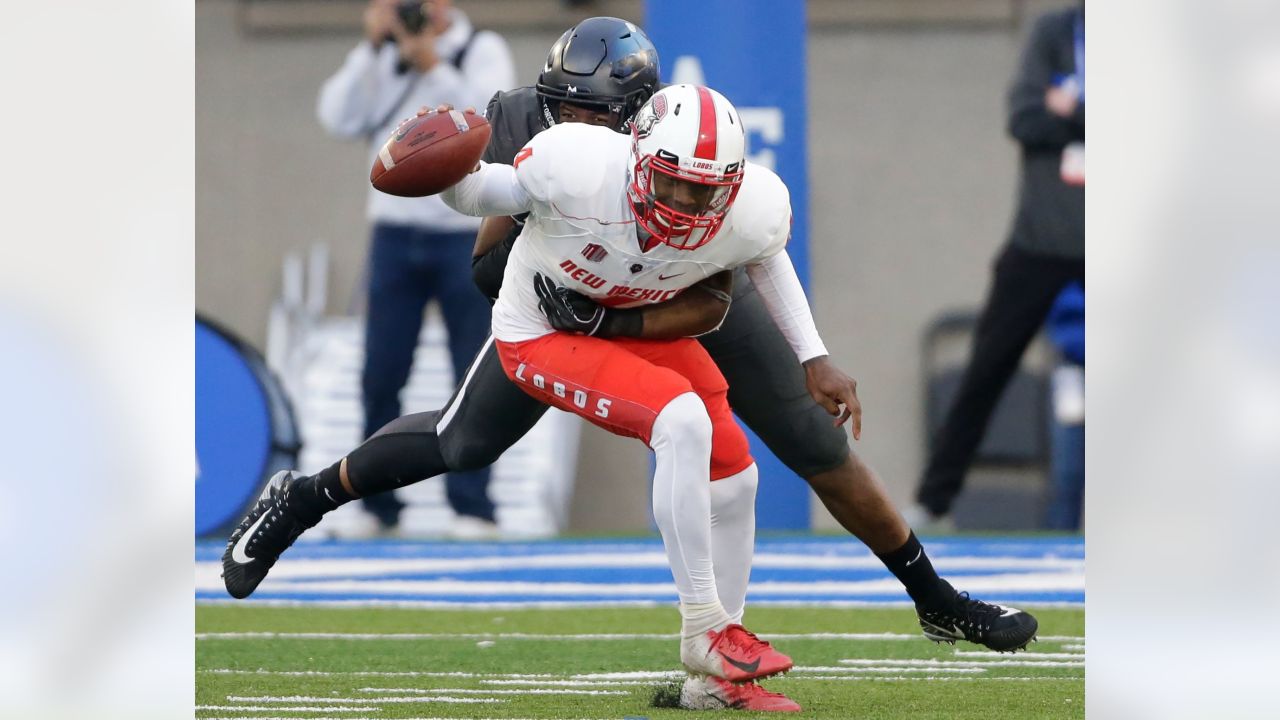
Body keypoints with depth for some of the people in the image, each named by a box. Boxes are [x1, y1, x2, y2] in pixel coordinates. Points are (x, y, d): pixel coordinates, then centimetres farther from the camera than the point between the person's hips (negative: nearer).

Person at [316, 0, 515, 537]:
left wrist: (433, 66, -21)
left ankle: (471, 505, 4)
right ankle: (378, 504, 8)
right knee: (380, 377, 1)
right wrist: (372, 46, -10)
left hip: (467, 235, -3)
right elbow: (339, 119, -5)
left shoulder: (483, 50, 1)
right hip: (396, 234, 3)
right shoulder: (380, 57, 8)